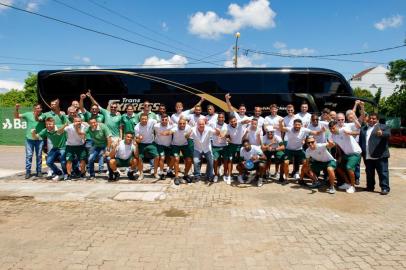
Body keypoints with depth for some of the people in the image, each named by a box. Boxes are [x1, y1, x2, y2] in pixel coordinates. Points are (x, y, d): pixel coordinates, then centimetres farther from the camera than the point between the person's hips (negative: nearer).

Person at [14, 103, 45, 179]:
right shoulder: (28, 114, 3)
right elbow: (16, 116, 6)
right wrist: (17, 109, -9)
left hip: (39, 139, 0)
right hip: (29, 138, 0)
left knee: (39, 155, 7)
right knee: (29, 155, 1)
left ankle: (39, 171, 16)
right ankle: (28, 172, 6)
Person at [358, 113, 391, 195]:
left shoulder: (383, 127, 3)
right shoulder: (363, 129, 19)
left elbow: (388, 134, -16)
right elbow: (360, 141, 20)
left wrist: (382, 133, -38)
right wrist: (361, 152, 11)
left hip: (380, 155, -5)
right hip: (367, 156, 5)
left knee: (383, 172, -4)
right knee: (369, 173, 13)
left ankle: (385, 188, 1)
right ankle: (370, 187, 24)